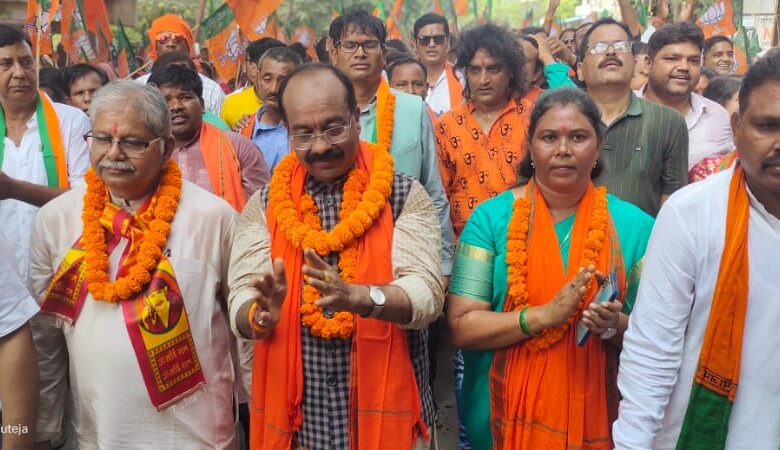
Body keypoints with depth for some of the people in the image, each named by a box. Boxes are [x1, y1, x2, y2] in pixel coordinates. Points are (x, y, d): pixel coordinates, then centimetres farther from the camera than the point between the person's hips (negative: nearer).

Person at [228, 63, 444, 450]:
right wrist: (263, 314, -30)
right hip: (292, 416, 2)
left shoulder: (406, 196, -6)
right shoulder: (263, 207, 0)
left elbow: (426, 293, -17)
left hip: (388, 412, -1)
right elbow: (241, 305, -7)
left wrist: (357, 296, -35)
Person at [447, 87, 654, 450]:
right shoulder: (491, 217, -7)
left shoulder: (633, 225, -3)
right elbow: (461, 327, -10)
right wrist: (544, 314, -22)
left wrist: (617, 326, -19)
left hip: (597, 418, 1)